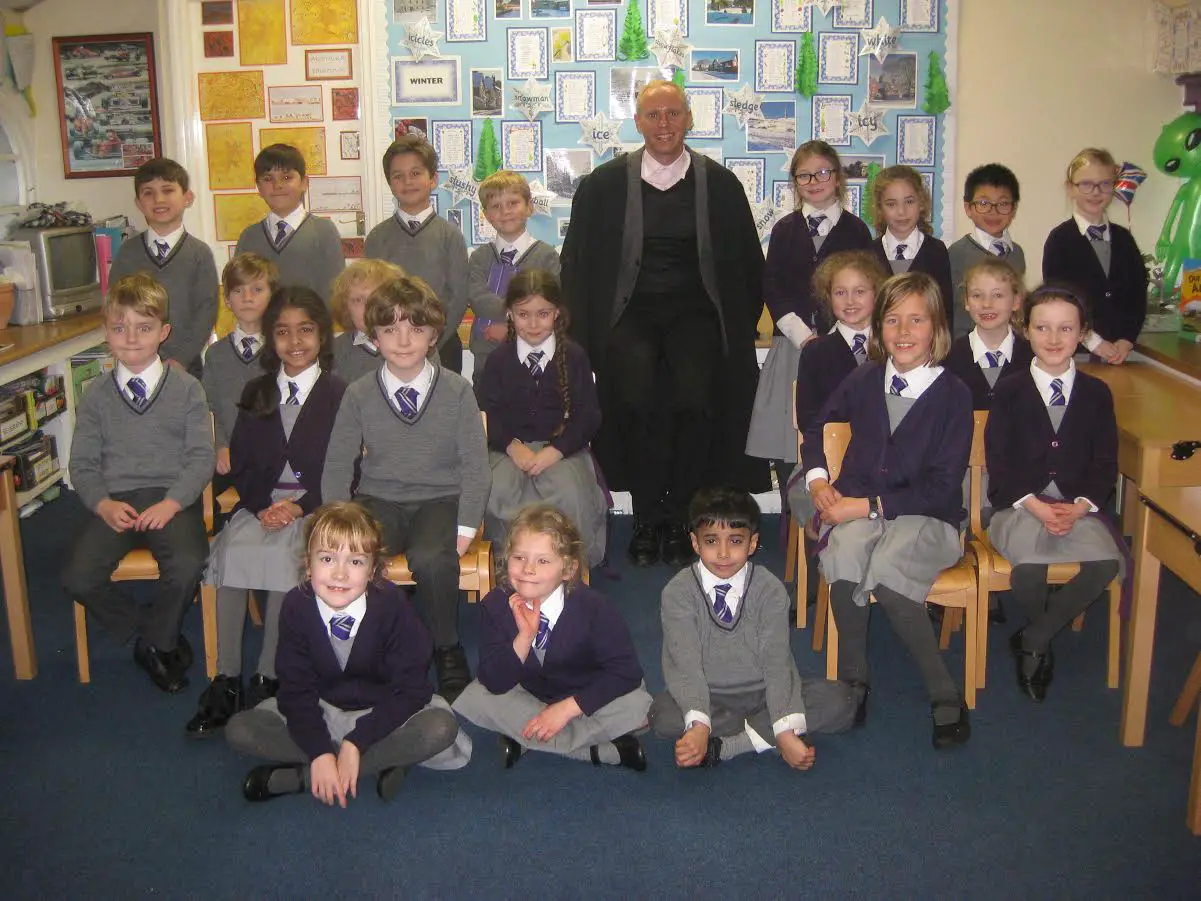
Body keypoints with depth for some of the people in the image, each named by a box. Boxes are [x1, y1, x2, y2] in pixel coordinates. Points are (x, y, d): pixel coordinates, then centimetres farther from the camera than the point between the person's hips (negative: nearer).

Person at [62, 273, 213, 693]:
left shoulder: (187, 388, 5)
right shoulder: (96, 396, 12)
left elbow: (202, 456, -1)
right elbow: (82, 463, 9)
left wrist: (172, 502, -16)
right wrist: (103, 504, -11)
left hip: (172, 498, -2)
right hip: (115, 503, 2)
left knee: (187, 566, -31)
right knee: (78, 578, -20)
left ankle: (155, 641, 1)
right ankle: (156, 637, 5)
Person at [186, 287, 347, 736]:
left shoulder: (339, 395, 3)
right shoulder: (256, 394, 17)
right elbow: (241, 465, 10)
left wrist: (301, 506, -15)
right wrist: (263, 506, -9)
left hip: (314, 507, -3)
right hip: (261, 504, 3)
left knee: (284, 555, -33)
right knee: (231, 549, -27)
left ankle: (267, 678, -23)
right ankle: (226, 679, -23)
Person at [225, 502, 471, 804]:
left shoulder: (392, 605, -22)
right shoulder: (296, 607, -17)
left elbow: (410, 690, -20)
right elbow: (296, 690, -14)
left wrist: (356, 743, -26)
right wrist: (321, 753, -27)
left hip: (384, 711, -2)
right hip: (320, 713, 2)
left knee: (441, 728, -31)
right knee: (239, 730, -18)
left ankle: (295, 775, -23)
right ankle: (381, 763, -19)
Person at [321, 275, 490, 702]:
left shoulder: (457, 391, -1)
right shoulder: (358, 395, 3)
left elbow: (475, 465, -1)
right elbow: (337, 465, 6)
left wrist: (465, 528, -11)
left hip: (440, 498, -1)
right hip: (379, 500, 2)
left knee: (431, 558, -33)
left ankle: (447, 651, -7)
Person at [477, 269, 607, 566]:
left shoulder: (574, 357, 6)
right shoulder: (498, 360, 9)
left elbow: (588, 416, 1)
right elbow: (487, 412, 5)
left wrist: (555, 451, -13)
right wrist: (512, 446, -13)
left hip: (561, 447, -1)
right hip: (510, 447, 1)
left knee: (572, 494, -32)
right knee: (497, 492, -31)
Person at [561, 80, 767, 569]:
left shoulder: (720, 184, 8)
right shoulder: (604, 184, 6)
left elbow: (747, 266, 17)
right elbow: (578, 263, 10)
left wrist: (737, 328, 10)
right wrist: (585, 336, 3)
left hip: (694, 312, 0)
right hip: (631, 313, 0)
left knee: (693, 401, -27)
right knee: (636, 398, -29)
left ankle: (679, 519, -9)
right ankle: (647, 518, -11)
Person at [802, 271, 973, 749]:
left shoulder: (953, 395, -2)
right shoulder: (864, 380, 8)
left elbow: (943, 487, -8)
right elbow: (816, 428, 24)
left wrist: (868, 506, -14)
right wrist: (817, 479, 5)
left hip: (924, 517, -2)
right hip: (854, 508, 3)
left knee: (885, 569, -35)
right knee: (844, 556, -34)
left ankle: (945, 696, -19)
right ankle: (853, 680, -15)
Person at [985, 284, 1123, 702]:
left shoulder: (1097, 393, 10)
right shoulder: (1009, 392, 5)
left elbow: (1105, 464, 6)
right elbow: (999, 463, -1)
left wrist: (1079, 507, -12)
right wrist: (1036, 505, -16)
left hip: (1078, 506, 2)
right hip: (1019, 505, -2)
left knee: (1107, 561, -29)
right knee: (1029, 564, -33)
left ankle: (1032, 641, -9)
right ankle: (1044, 637, 2)